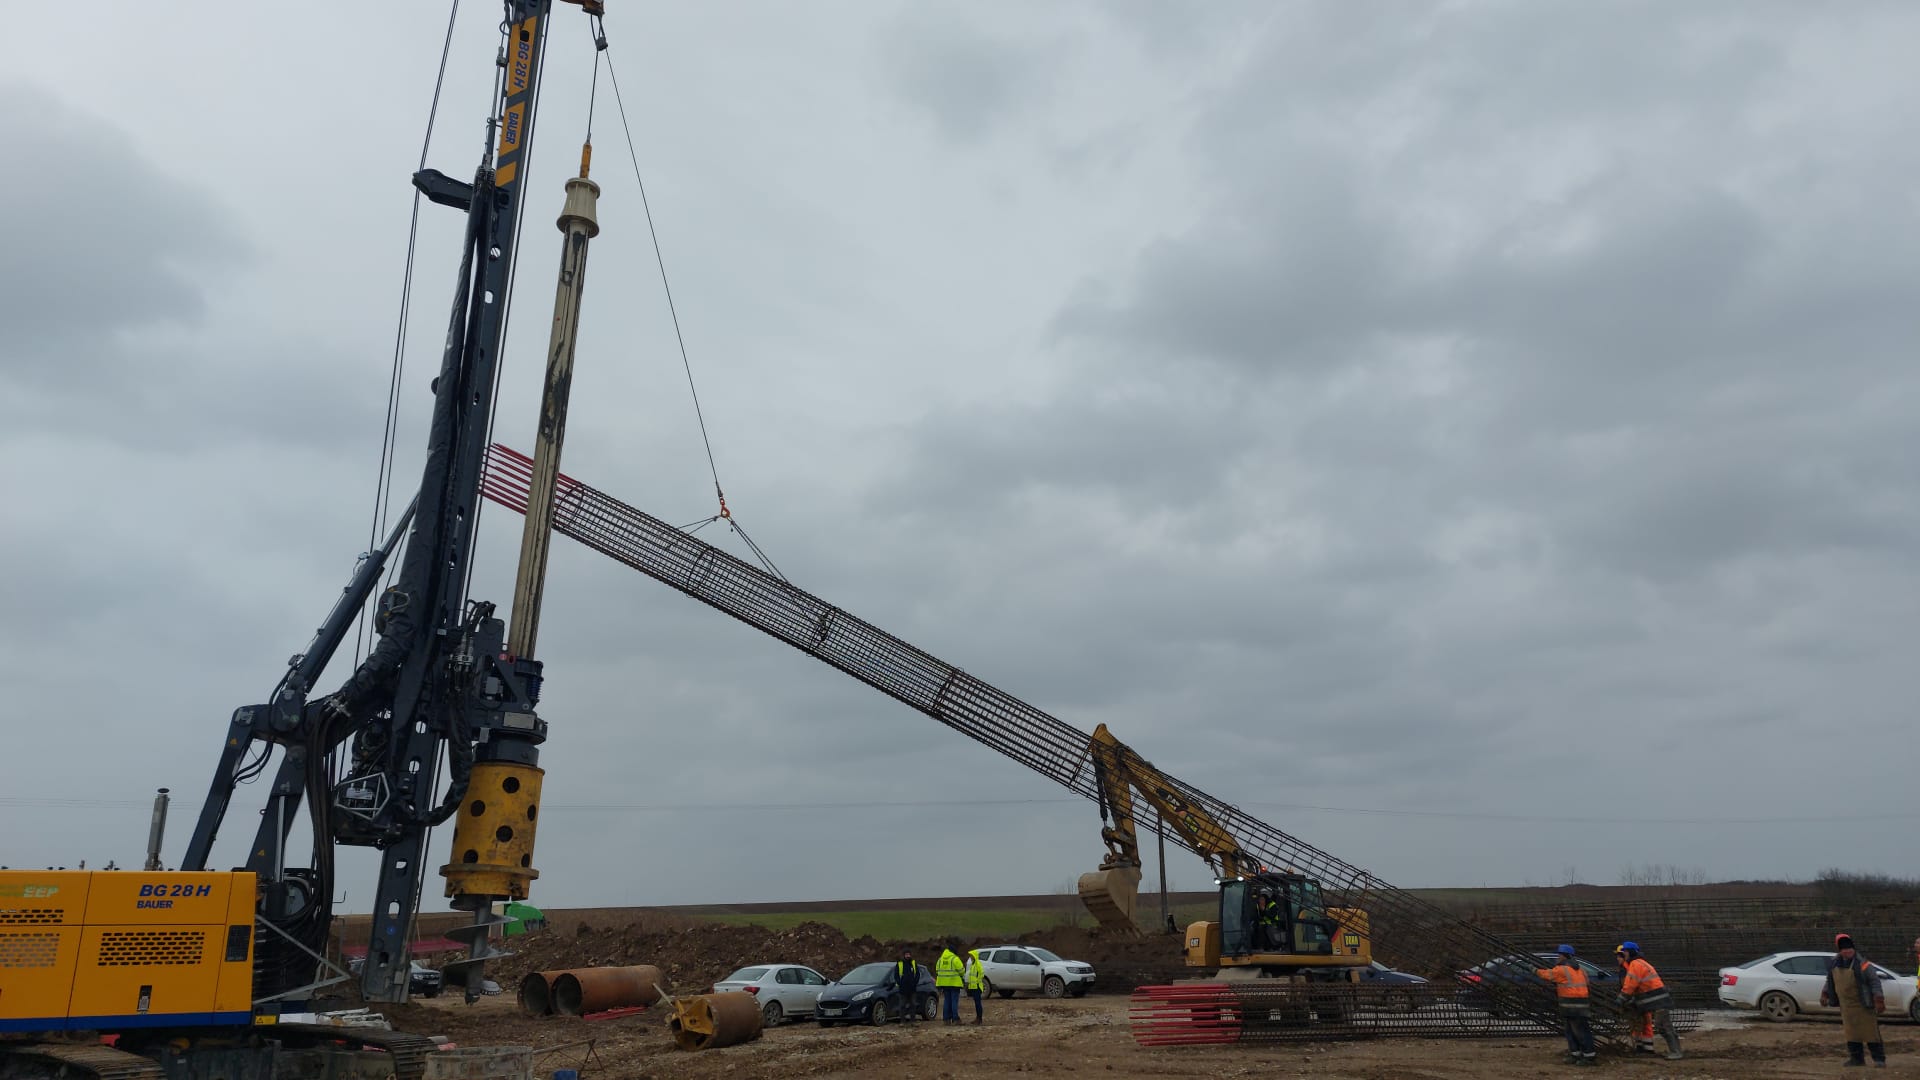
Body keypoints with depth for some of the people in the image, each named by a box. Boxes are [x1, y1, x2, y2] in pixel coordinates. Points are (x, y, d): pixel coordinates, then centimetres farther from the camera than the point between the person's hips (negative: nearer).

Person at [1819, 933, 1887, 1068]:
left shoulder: (1861, 965, -16)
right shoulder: (1834, 964, 3)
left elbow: (1875, 981, -14)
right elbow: (1829, 981, 18)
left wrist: (1879, 1000, -19)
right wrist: (1825, 994, 14)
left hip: (1863, 1005, -6)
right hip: (1846, 1005, 6)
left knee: (1870, 1031, -3)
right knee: (1851, 1032, 11)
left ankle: (1879, 1059, 6)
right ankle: (1856, 1058, 21)